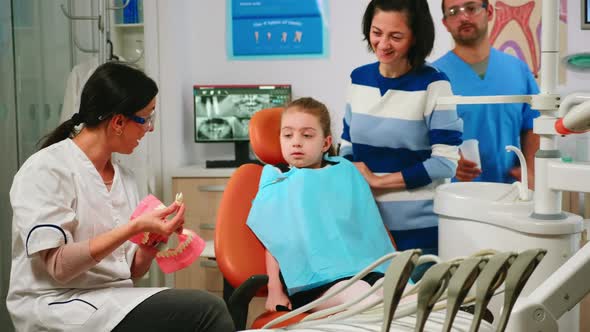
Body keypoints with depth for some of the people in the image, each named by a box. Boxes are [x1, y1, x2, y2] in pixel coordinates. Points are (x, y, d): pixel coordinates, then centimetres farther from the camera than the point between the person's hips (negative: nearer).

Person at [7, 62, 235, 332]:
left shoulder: (125, 178, 11)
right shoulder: (45, 170, -8)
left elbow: (130, 271, 13)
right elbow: (59, 266, -17)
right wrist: (134, 227, -23)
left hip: (114, 302, 6)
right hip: (60, 307, -6)